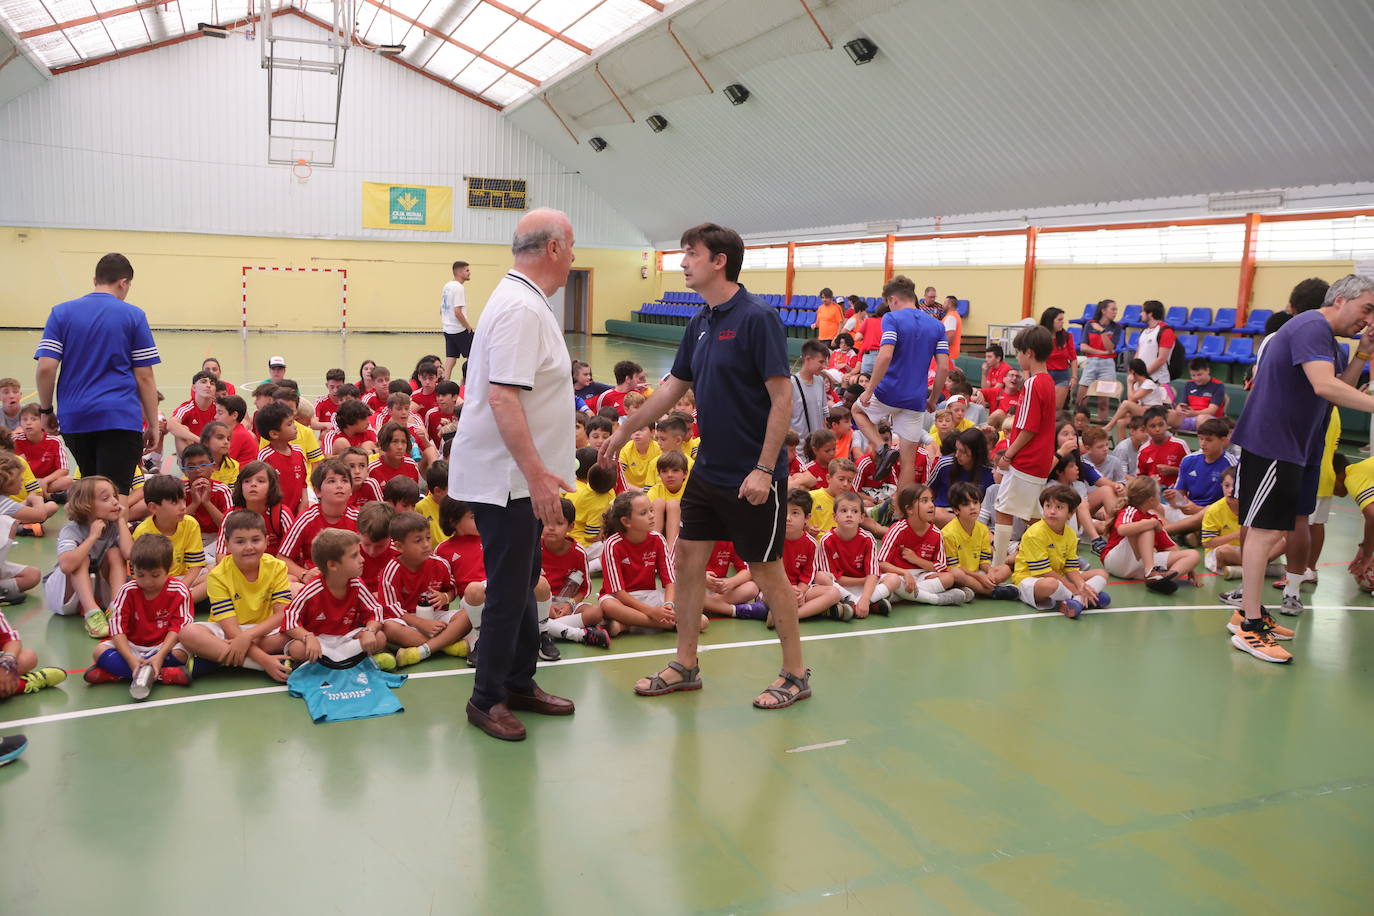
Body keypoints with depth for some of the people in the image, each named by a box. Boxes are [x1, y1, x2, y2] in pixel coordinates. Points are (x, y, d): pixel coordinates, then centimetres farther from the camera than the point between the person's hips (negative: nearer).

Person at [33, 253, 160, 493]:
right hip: (121, 419, -3)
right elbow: (144, 377, -2)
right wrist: (153, 425, 3)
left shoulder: (61, 313, 6)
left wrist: (46, 410, 11)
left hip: (74, 419, 4)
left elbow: (45, 368, -2)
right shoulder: (133, 316, 0)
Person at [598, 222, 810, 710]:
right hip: (707, 470, 8)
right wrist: (624, 431, 19)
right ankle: (686, 666, 24)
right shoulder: (700, 323, 8)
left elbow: (782, 397, -19)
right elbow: (674, 386, 17)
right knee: (688, 558, 11)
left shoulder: (757, 318, -17)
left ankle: (796, 674, 20)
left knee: (768, 572, 3)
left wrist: (764, 470, -22)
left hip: (751, 479, -8)